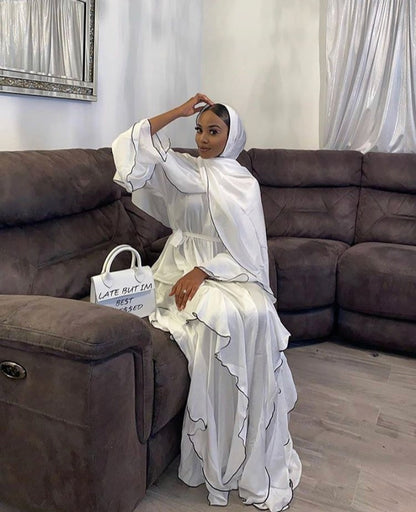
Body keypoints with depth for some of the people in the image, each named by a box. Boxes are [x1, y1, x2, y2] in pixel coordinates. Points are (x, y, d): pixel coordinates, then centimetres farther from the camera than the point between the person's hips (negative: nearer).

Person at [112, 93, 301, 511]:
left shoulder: (244, 183, 6)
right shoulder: (180, 168, 8)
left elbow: (246, 252, -3)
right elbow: (128, 147, -5)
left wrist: (204, 271, -19)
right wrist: (177, 112, -4)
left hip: (227, 271, 1)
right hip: (183, 269, -1)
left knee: (256, 315, -30)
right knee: (218, 317, -32)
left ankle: (262, 454, -15)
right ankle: (216, 458, -17)